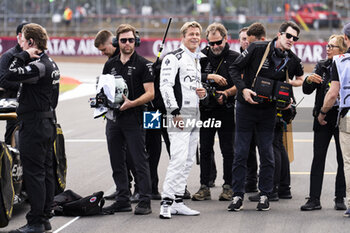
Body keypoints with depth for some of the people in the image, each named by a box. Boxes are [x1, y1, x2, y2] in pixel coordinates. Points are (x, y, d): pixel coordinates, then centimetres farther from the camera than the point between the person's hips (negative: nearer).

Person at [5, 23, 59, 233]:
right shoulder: (50, 64, 14)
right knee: (46, 172, 12)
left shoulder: (39, 66, -18)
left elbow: (10, 75, -27)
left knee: (33, 173, -7)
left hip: (34, 125, -10)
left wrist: (23, 56, -15)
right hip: (48, 122, 10)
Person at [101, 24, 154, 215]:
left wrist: (131, 103, -21)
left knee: (139, 161, -5)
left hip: (133, 119, -6)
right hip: (113, 118, 6)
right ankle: (123, 200, 17)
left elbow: (150, 93, -8)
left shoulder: (143, 64, -3)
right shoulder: (110, 64, 13)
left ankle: (145, 201, -3)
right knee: (117, 162, 9)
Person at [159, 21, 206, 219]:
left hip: (195, 114, 9)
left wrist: (203, 93, 7)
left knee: (188, 161, 9)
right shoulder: (173, 58, -7)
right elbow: (165, 86, -15)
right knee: (179, 158, -17)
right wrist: (175, 112, -20)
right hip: (180, 115, -9)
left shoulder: (197, 60, 20)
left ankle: (178, 202, 13)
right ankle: (167, 202, -16)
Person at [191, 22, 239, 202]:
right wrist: (210, 77, -17)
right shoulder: (203, 56, 6)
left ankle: (228, 187, 8)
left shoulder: (235, 58, 1)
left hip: (226, 110, -2)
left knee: (228, 150, 1)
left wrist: (226, 94, -16)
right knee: (205, 149, 5)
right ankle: (204, 187, 9)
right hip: (206, 109, 2)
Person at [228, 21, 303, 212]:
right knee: (240, 153, 0)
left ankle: (265, 195, 14)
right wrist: (243, 89, -16)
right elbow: (235, 69, -4)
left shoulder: (293, 61, -1)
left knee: (267, 155, 4)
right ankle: (238, 195, 7)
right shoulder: (257, 49, -10)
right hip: (246, 108, -2)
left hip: (268, 110, 2)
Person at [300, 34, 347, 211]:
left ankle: (340, 198, 11)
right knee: (318, 158, -1)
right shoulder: (321, 66, 10)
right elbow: (307, 90, 8)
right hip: (323, 117, 3)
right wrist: (309, 80, -12)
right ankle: (314, 199, 0)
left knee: (342, 159, 3)